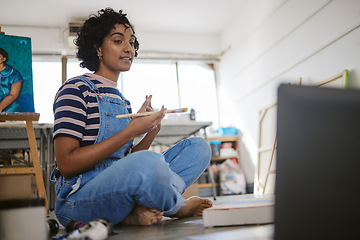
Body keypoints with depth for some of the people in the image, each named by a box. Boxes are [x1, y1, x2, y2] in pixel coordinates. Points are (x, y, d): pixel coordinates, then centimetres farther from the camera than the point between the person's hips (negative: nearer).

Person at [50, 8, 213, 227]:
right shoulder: (76, 89, -4)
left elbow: (127, 161, 15)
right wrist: (131, 131, -18)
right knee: (148, 162, -39)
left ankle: (138, 210, -19)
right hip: (80, 198, -8)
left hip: (120, 189, 8)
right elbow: (66, 164, -15)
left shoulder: (123, 101, 20)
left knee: (199, 146, 0)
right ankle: (177, 207, -5)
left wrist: (151, 132, -2)